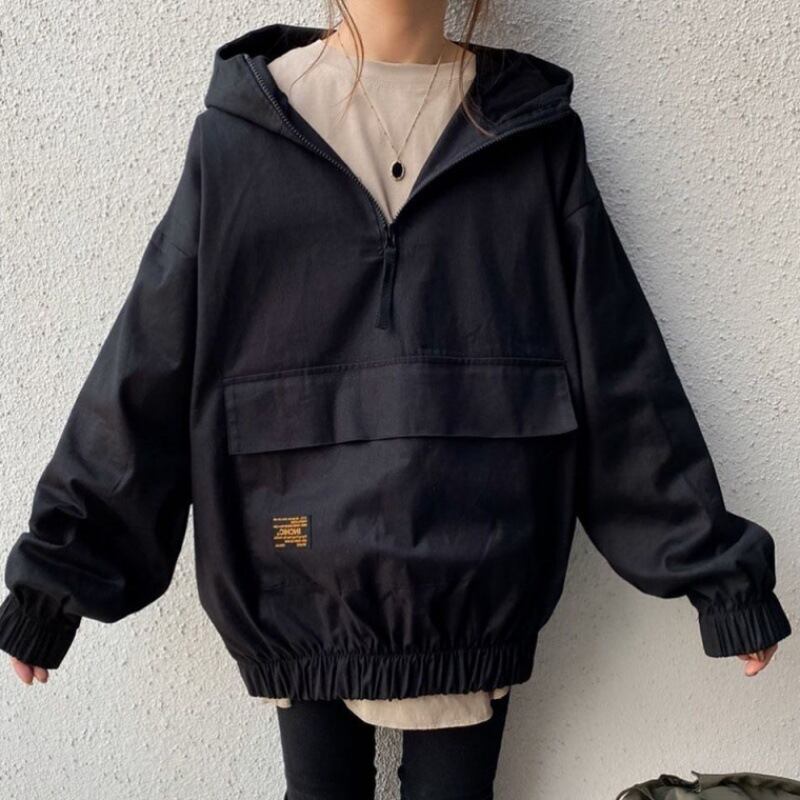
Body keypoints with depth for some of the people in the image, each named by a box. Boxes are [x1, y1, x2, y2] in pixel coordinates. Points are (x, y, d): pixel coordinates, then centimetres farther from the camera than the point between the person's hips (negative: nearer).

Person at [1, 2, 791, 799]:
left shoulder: (532, 132, 1)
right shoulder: (240, 130, -1)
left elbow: (622, 374, 1)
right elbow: (145, 367, 0)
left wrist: (713, 565, 2)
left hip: (474, 593, 1)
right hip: (295, 597, 0)